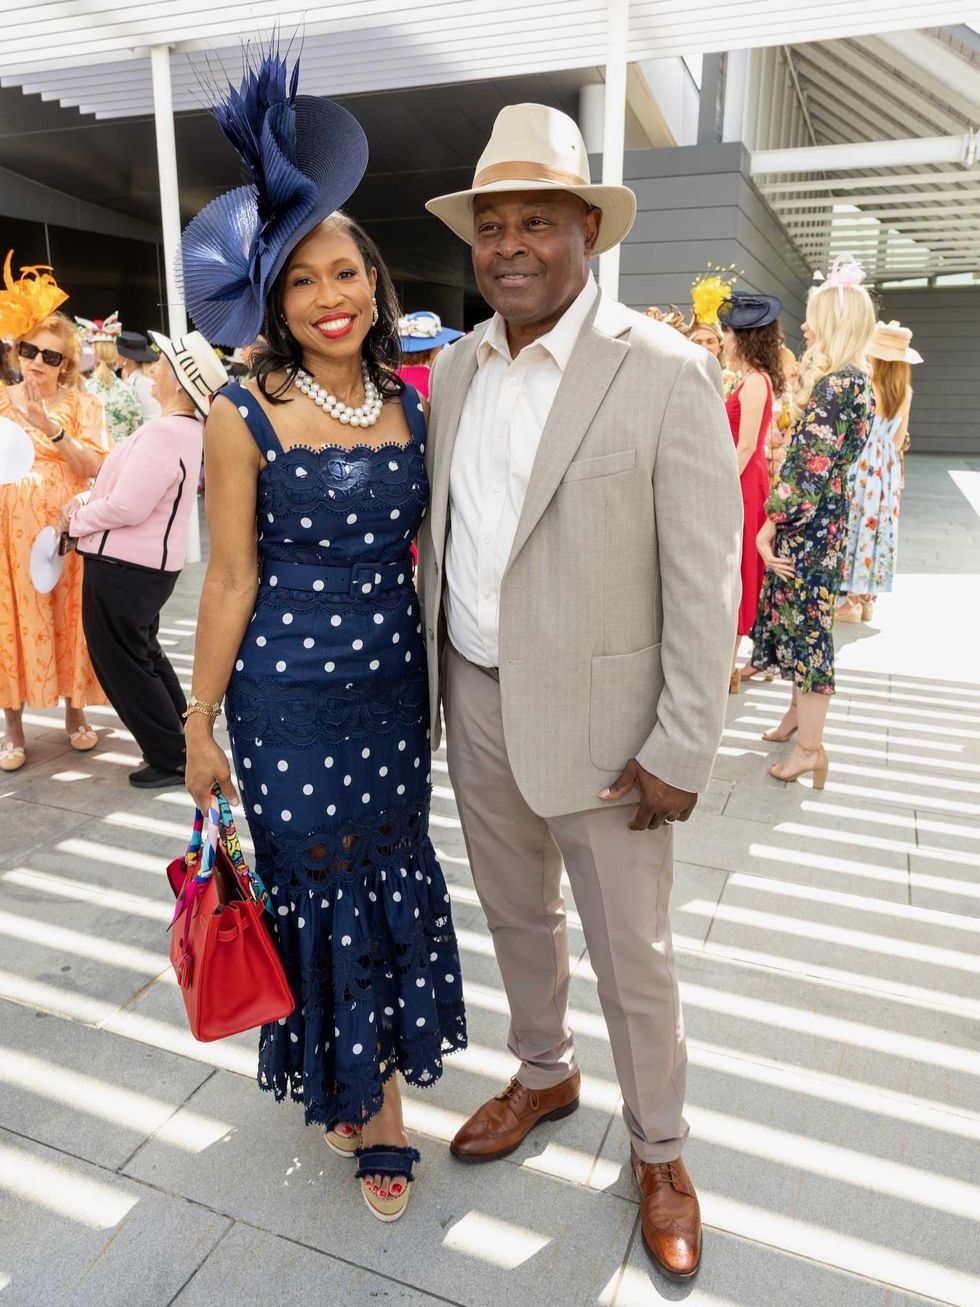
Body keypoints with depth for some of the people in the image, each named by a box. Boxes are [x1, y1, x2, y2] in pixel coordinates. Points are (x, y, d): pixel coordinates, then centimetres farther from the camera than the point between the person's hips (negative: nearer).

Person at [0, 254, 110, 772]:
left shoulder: (81, 405, 2)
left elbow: (95, 468, -9)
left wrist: (53, 429, -20)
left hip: (66, 528, -1)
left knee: (68, 618, 6)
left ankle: (74, 713, 22)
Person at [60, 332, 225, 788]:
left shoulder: (163, 433, -24)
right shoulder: (186, 430, 8)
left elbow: (128, 508, -26)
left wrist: (75, 519, -10)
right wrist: (89, 501, 4)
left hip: (122, 567, -10)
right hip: (148, 564, 10)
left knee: (122, 664, 3)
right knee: (145, 654, 23)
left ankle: (171, 760, 12)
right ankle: (182, 740, 34)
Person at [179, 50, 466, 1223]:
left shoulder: (412, 404, 3)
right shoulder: (244, 416, -9)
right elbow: (232, 579, -7)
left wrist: (441, 684, 11)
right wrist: (199, 722, -3)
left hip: (395, 687, 4)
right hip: (288, 698, -4)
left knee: (393, 881, 15)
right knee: (317, 890, 10)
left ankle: (380, 1089, 40)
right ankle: (341, 1080, 38)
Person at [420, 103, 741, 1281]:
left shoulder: (664, 374, -14)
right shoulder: (455, 366, 5)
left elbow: (704, 580, -13)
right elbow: (444, 533, 11)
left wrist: (679, 751, -14)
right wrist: (437, 676, 11)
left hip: (598, 717, -5)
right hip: (474, 702, 6)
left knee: (632, 956, 11)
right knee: (516, 916, 23)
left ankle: (658, 1152, 38)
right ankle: (543, 1076, 50)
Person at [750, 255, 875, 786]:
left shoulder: (836, 384, -18)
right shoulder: (853, 381, 13)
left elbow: (810, 468, -21)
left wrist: (770, 525, -16)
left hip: (808, 524, -9)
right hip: (821, 520, 9)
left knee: (805, 624, -4)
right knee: (799, 619, 19)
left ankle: (810, 747, 4)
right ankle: (800, 709, 35)